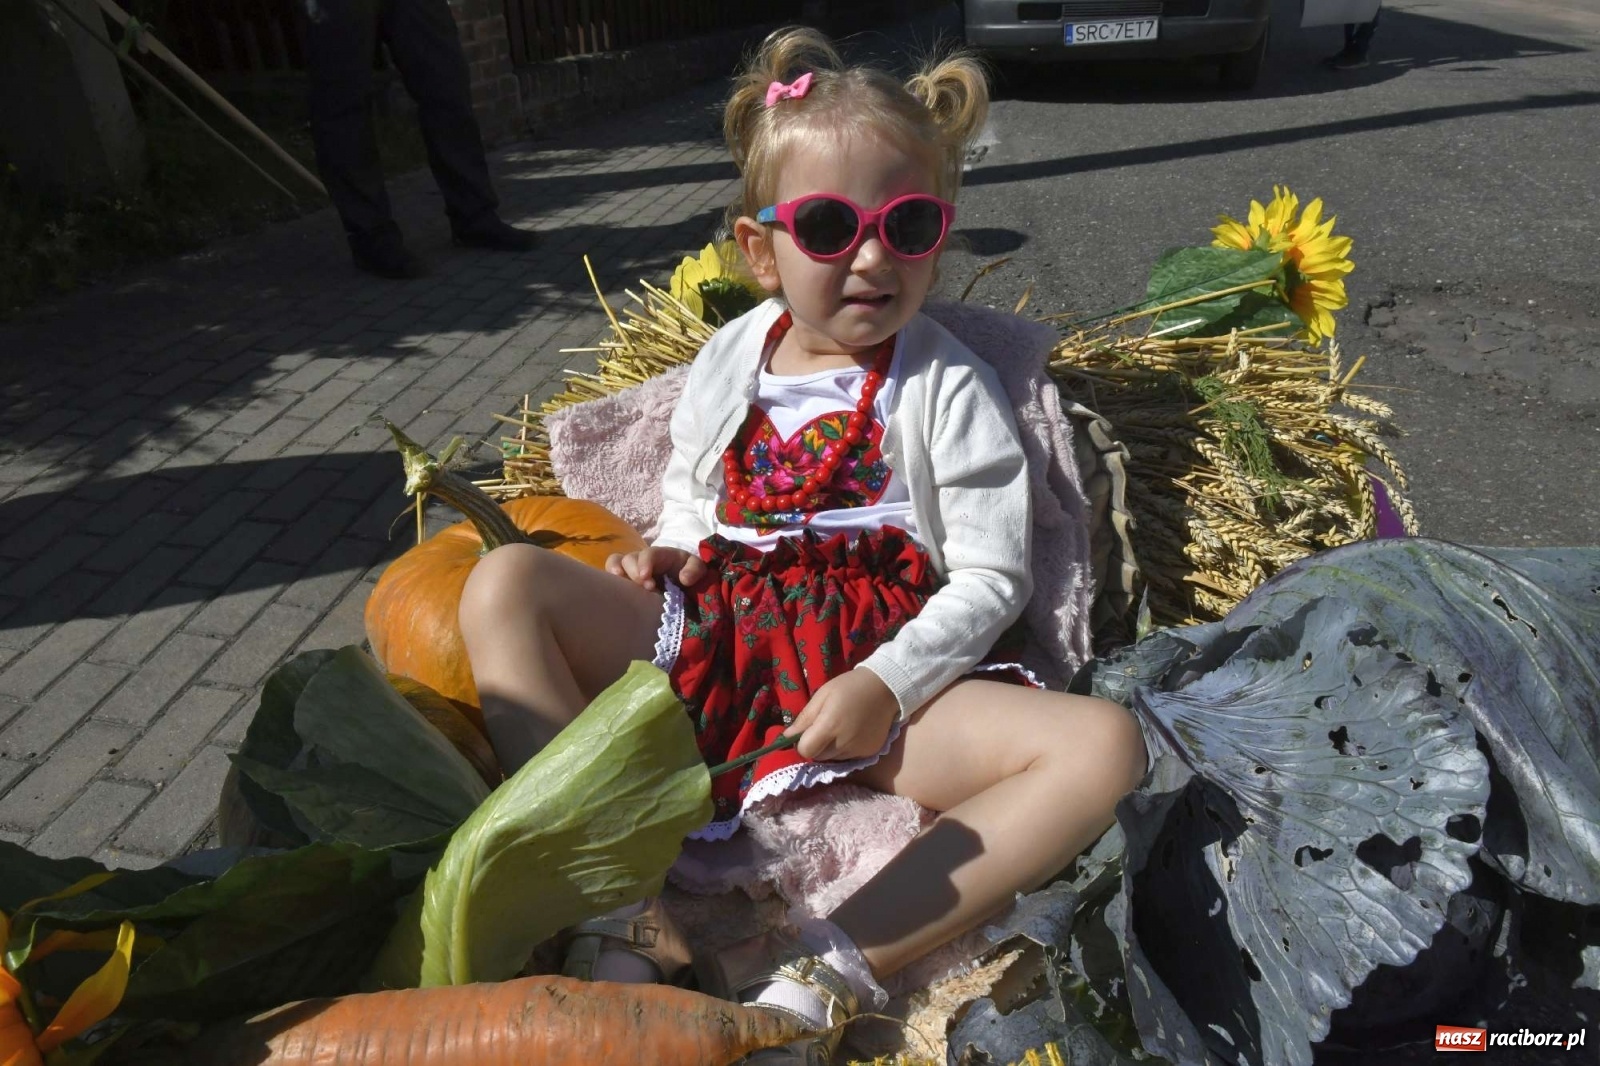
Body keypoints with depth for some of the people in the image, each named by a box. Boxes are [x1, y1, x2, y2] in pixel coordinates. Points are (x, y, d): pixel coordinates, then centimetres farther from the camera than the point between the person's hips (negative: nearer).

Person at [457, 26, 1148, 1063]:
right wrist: (666, 554, -3)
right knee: (504, 581, -14)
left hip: (883, 677, -2)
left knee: (1103, 744, -26)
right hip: (712, 646, 3)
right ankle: (617, 907, -24)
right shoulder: (726, 363, 9)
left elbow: (990, 577, -4)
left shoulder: (950, 389, 0)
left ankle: (826, 973, -32)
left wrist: (887, 683, -19)